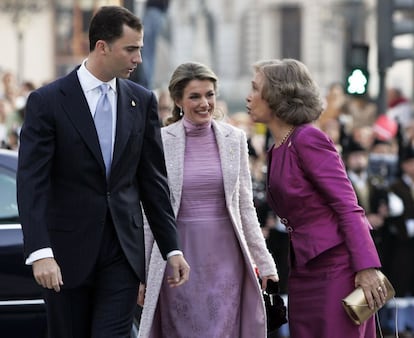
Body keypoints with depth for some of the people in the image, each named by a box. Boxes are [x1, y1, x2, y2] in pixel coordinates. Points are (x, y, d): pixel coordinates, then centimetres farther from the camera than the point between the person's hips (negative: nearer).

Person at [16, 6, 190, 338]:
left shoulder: (142, 101, 6)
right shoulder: (47, 101, -6)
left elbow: (153, 179, 10)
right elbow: (32, 183, -12)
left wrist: (172, 249, 7)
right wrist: (40, 252, -22)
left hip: (123, 250, 2)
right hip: (68, 251, -2)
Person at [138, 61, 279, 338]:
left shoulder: (234, 138, 5)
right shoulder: (160, 141, -2)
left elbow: (245, 207, 10)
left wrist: (264, 262, 7)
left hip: (225, 258, 2)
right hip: (180, 259, -2)